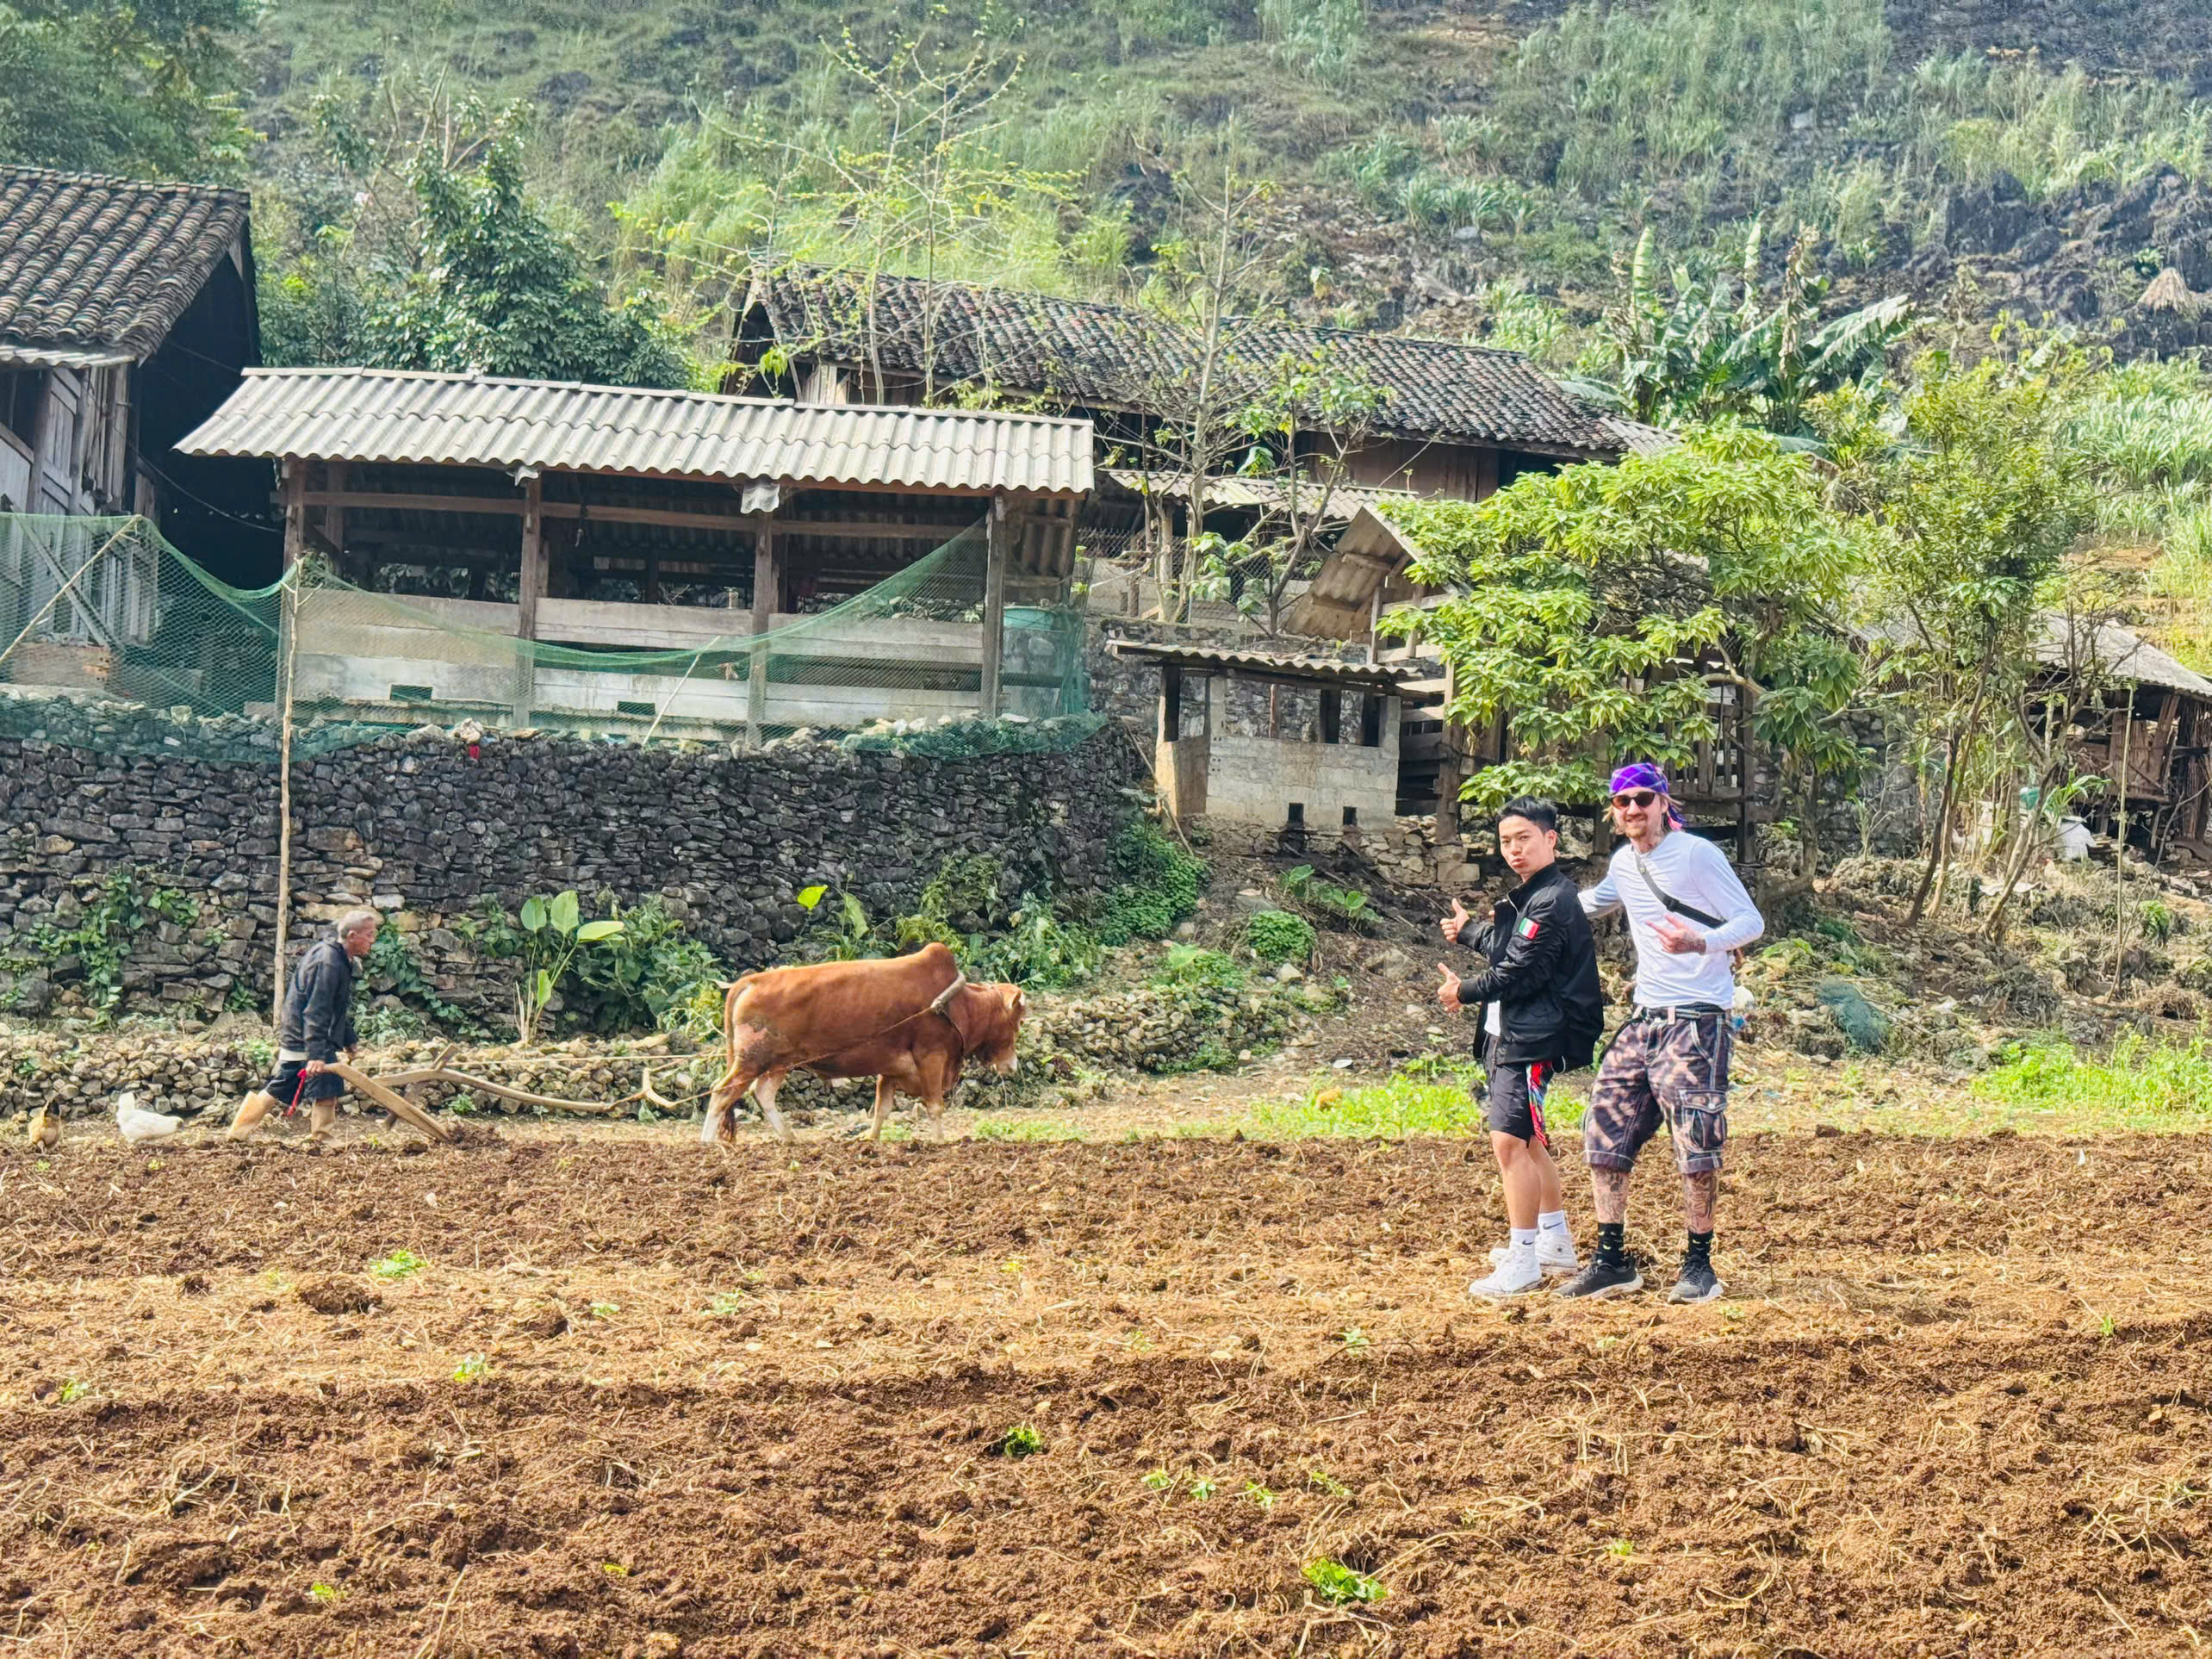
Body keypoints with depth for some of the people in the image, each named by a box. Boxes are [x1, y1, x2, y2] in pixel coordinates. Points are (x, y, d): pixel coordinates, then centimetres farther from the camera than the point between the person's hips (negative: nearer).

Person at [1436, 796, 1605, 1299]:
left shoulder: (1552, 900, -16)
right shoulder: (1528, 896, 15)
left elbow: (1518, 972, -19)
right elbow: (1507, 950, 27)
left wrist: (1465, 992, -6)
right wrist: (1468, 931, 44)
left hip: (1532, 1040, -11)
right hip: (1510, 1034, 11)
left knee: (1509, 1140, -16)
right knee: (1527, 1140, 20)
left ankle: (1523, 1264, -14)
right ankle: (1556, 1243, 33)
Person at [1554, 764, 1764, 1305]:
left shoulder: (1697, 855, -9)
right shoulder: (1624, 862, 12)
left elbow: (1752, 921, -12)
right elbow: (1592, 902, 35)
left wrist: (1699, 943, -30)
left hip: (1698, 1019, -7)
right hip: (1645, 1018, 7)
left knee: (1695, 1148, -7)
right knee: (1603, 1136, 4)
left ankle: (1699, 1265, 7)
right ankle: (1612, 1262, 12)